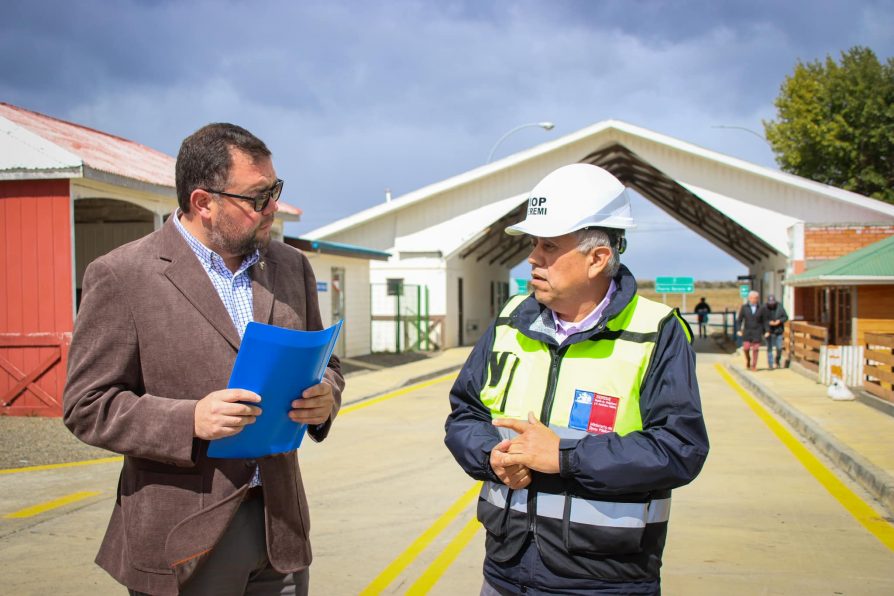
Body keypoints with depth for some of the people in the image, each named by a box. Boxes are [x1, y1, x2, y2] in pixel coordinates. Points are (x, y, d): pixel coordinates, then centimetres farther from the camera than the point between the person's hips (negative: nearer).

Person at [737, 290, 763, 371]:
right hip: (747, 331, 0)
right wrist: (739, 330, -9)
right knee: (746, 348, -8)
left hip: (757, 332, 0)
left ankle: (753, 366, 7)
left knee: (755, 349, -3)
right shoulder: (744, 307, -1)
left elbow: (763, 321, 5)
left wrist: (763, 333, 3)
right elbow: (739, 320, 1)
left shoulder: (760, 308, 0)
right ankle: (748, 360, 21)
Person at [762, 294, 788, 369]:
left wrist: (779, 321, -13)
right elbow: (762, 320, -10)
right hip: (769, 331, -2)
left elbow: (786, 317, 3)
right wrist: (769, 322, -25)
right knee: (769, 348, -1)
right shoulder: (764, 308, -9)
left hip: (778, 331, 2)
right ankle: (770, 365, 5)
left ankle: (778, 361, 28)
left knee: (779, 348, 2)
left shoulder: (779, 307, -2)